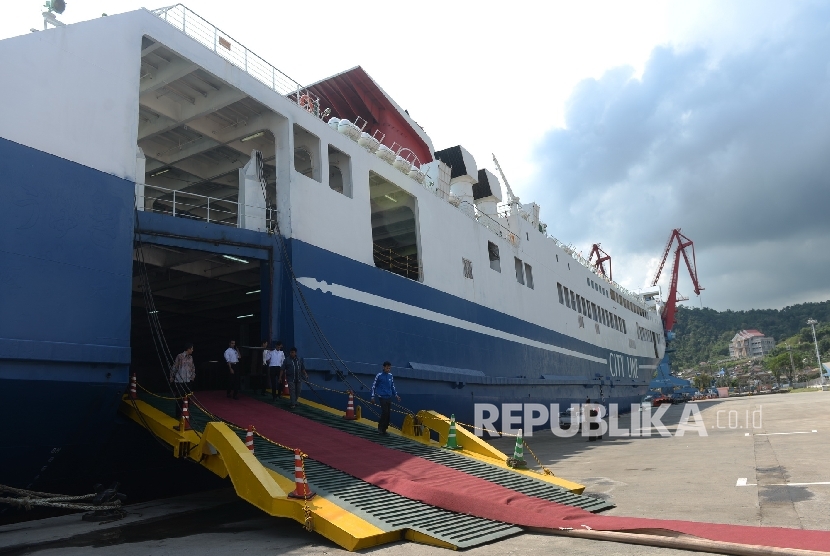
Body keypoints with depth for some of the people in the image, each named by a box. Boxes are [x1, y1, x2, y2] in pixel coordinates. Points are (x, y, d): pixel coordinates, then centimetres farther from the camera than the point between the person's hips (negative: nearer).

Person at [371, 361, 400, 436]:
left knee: (388, 413, 3)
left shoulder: (390, 376, 8)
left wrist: (396, 395, 13)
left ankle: (384, 429, 13)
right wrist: (373, 396, -2)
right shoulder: (379, 375, -6)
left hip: (389, 397, 5)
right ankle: (380, 427, 3)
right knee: (385, 412, -14)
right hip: (382, 397, -5)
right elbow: (374, 386, -1)